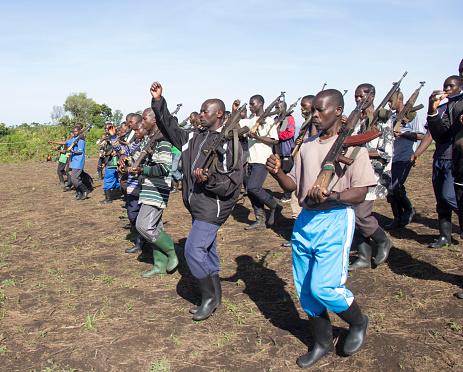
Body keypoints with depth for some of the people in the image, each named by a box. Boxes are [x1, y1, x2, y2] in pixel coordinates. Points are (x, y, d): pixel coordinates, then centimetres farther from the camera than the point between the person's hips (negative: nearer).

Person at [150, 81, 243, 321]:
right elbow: (170, 129, 15)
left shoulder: (229, 142, -13)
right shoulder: (195, 136, 10)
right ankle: (214, 299, 29)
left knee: (193, 250, -10)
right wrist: (158, 102, 6)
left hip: (214, 206, -8)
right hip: (198, 205, 8)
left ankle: (210, 297, 9)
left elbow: (233, 182, -15)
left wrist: (209, 179, -29)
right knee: (207, 252, 15)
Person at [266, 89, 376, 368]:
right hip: (306, 219, 6)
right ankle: (323, 343, 30)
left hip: (336, 220, -6)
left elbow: (361, 193, -10)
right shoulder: (308, 146, 13)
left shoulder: (352, 144, -5)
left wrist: (333, 195, -28)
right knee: (305, 288, 10)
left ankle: (358, 322, 22)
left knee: (324, 287, -11)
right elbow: (293, 186, 12)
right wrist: (278, 172, -8)